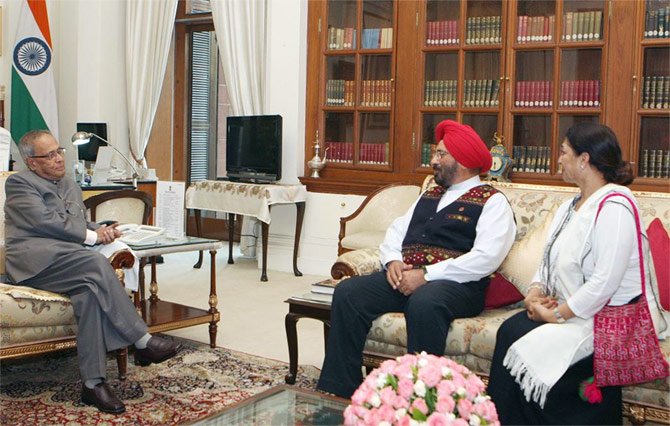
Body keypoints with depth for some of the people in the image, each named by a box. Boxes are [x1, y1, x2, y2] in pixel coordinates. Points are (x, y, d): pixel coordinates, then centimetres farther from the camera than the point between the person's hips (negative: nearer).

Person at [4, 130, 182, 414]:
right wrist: (90, 235, -6)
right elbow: (45, 220, -8)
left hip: (69, 259, 6)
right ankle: (142, 343, -32)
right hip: (34, 259, -6)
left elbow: (80, 226, 27)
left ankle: (92, 383, -34)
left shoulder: (70, 186, 29)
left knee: (89, 289, -30)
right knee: (95, 263, -33)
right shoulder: (19, 183, 7)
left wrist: (100, 230, 3)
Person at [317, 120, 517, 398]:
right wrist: (393, 261, 0)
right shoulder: (429, 196, 26)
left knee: (424, 302, -39)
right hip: (404, 277, 7)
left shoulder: (492, 202, 2)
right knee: (347, 291, -15)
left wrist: (426, 275, -16)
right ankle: (339, 393, -13)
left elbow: (486, 258, -12)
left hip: (455, 284, -6)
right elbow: (396, 231, 24)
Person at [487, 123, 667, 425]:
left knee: (532, 350, -25)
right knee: (510, 330, -17)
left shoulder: (614, 206, -16)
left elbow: (605, 283, -23)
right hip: (567, 308, 8)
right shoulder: (570, 207, 16)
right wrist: (535, 292, -2)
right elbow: (549, 260, 18)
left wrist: (557, 314, -18)